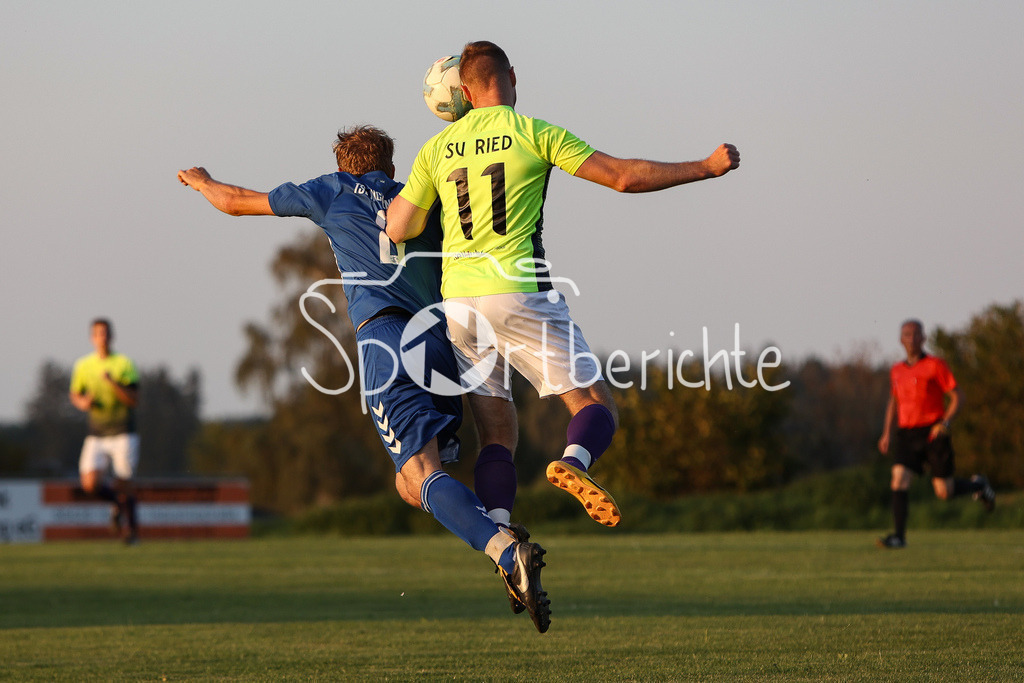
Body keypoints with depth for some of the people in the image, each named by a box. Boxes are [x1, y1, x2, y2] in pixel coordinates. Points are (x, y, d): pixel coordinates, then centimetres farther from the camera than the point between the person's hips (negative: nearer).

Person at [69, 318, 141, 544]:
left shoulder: (124, 364, -3)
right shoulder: (83, 366, 6)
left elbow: (134, 400, -9)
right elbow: (74, 394, 17)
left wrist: (113, 383, -23)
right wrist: (82, 402, -6)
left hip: (123, 434, -2)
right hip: (97, 437, 2)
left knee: (125, 487, -3)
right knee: (90, 484, -14)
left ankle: (132, 530, 19)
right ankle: (116, 502, 18)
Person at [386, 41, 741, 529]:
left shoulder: (437, 149, 10)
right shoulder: (535, 134, -1)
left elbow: (398, 229, 10)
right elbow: (624, 177, -4)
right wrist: (708, 167, 4)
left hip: (458, 303, 5)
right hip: (520, 294, -4)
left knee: (497, 436, 11)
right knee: (597, 406, -3)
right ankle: (573, 462, -36)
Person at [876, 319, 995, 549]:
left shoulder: (935, 365, -4)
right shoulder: (896, 371, 13)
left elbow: (957, 397, -5)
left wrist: (945, 422, -20)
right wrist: (887, 433, 15)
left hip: (933, 433, -4)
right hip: (906, 433, 4)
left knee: (944, 492, -2)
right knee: (899, 482, -16)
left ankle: (978, 485, 29)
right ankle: (899, 536, -16)